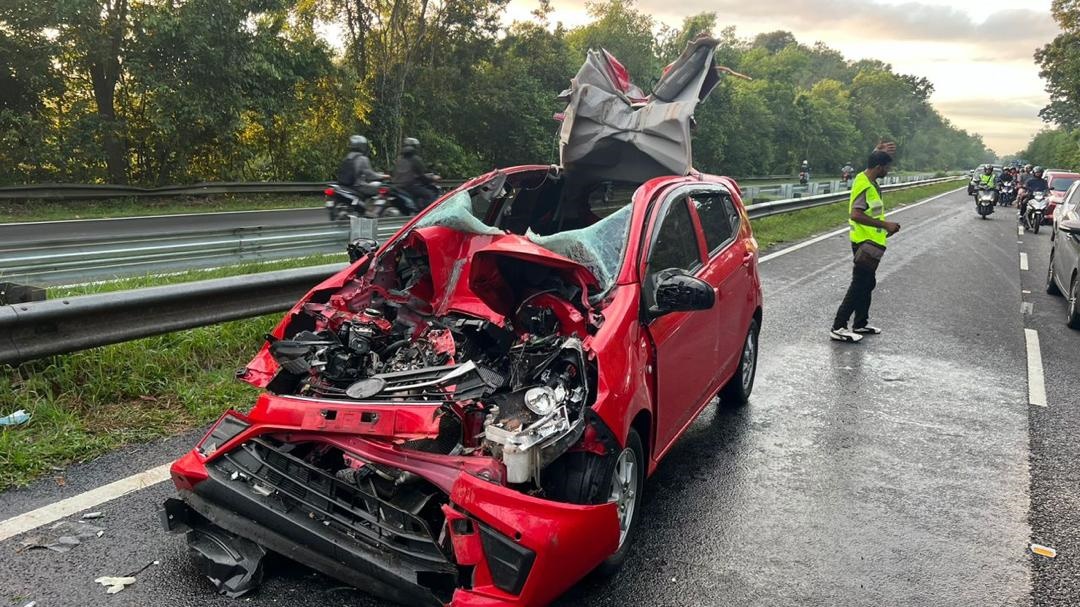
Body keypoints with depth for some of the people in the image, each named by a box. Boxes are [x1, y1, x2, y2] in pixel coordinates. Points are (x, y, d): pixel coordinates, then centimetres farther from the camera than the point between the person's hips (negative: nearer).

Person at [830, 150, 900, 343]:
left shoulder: (866, 179, 7)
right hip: (866, 243, -10)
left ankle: (861, 324, 28)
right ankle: (838, 328, -5)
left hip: (869, 242, 10)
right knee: (859, 286, -8)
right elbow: (856, 214, -33)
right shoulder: (865, 186, -23)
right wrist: (885, 225, -30)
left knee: (867, 284, 17)